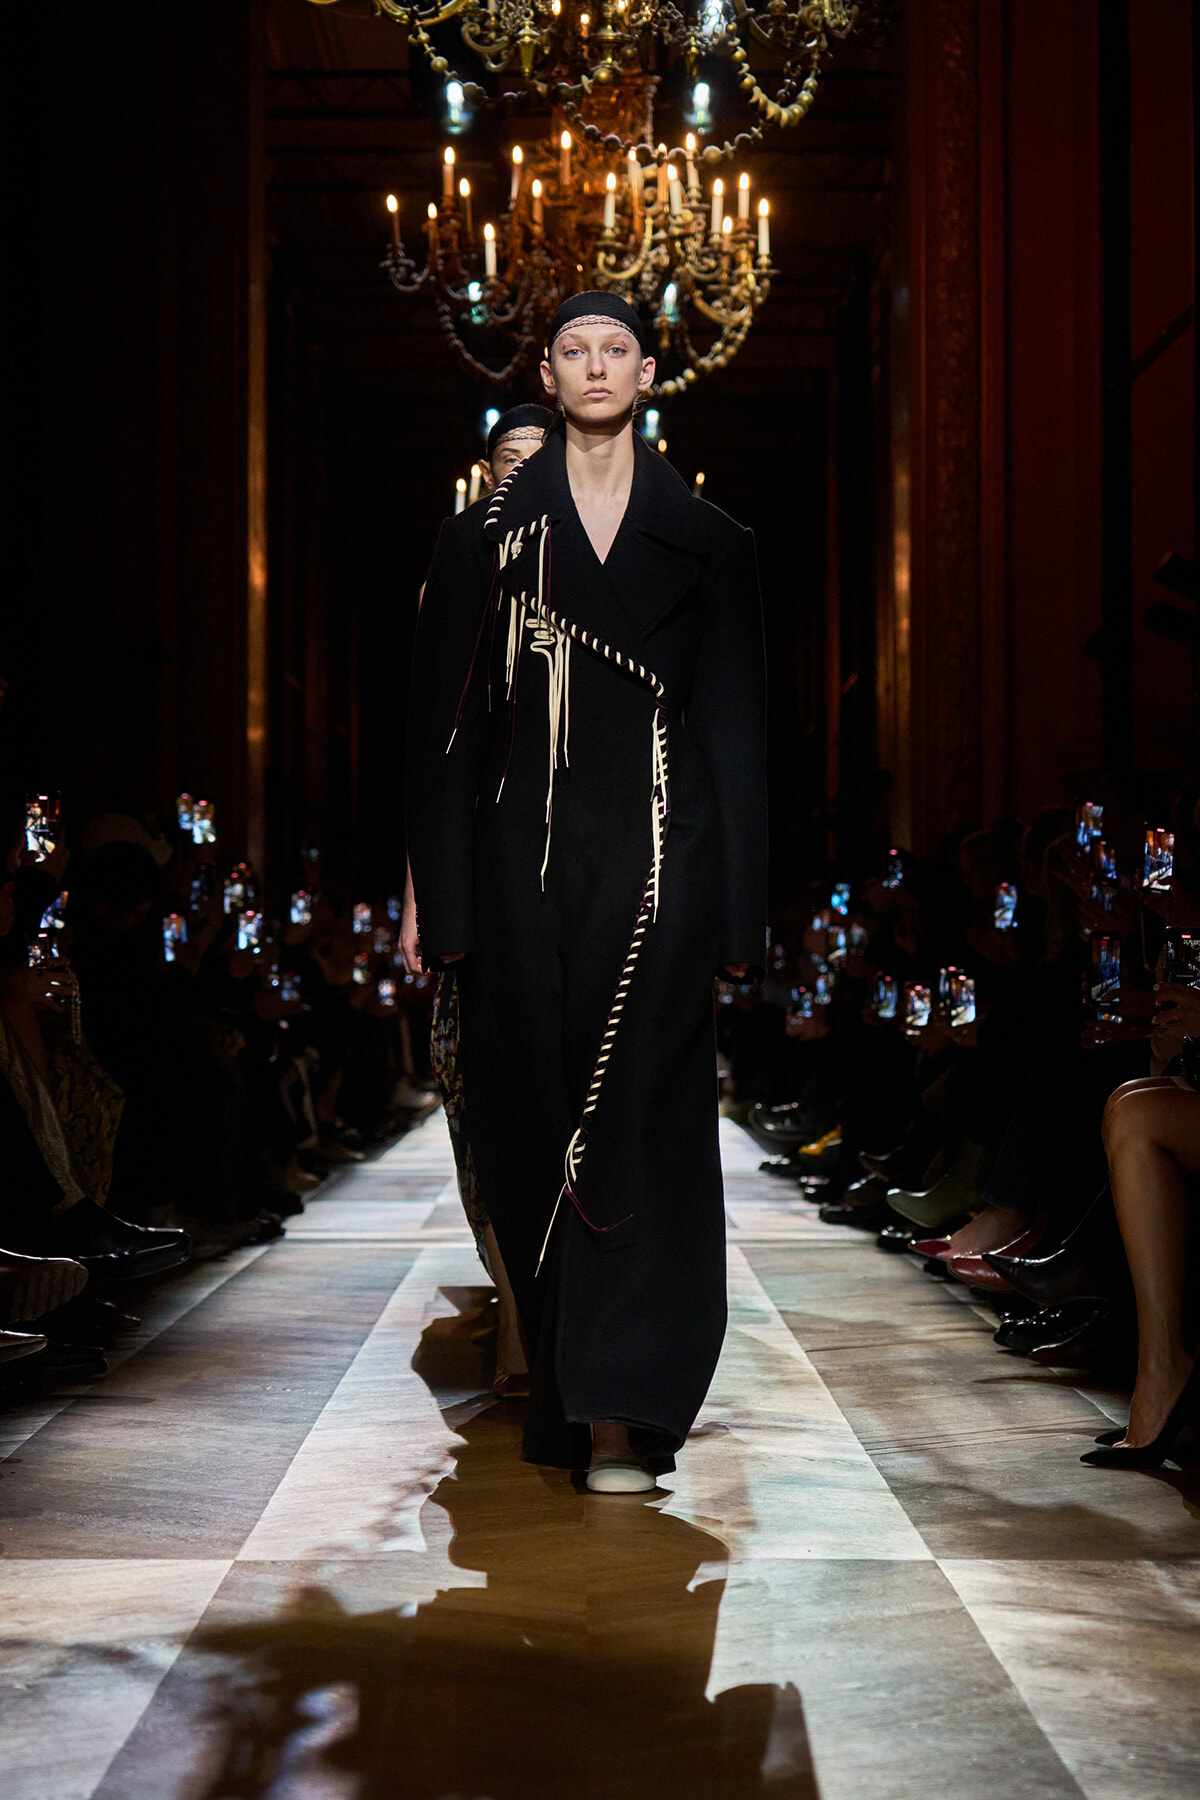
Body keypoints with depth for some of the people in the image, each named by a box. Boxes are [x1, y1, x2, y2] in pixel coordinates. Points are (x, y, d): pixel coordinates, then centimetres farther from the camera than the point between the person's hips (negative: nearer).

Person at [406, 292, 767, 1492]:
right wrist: (434, 892, -1)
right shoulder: (486, 535, 9)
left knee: (639, 1116, -7)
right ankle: (568, 1384, 20)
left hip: (656, 862, -1)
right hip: (524, 862, 1)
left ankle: (621, 1412, -8)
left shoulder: (705, 540, 9)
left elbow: (736, 726, 7)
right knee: (535, 1119, 5)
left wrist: (739, 906, 0)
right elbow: (446, 717, 6)